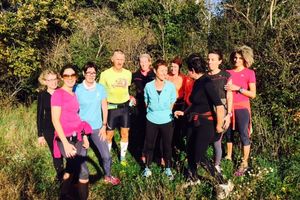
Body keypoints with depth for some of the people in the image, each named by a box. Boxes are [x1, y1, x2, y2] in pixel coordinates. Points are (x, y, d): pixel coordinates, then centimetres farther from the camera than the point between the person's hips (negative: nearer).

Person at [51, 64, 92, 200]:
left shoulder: (74, 94, 12)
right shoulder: (58, 94, -11)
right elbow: (55, 120, -15)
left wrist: (84, 136, 12)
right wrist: (66, 143, -18)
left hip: (78, 137, 7)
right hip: (66, 139, -7)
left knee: (71, 169, 16)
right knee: (83, 172, -5)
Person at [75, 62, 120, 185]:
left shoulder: (100, 88, -1)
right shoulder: (77, 89, -8)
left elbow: (104, 108, 3)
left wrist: (104, 126, -1)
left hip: (97, 128, 2)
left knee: (106, 156, 4)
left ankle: (108, 176, 30)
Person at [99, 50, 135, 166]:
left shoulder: (128, 73, -1)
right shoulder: (105, 74, -13)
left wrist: (130, 97, 1)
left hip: (124, 107, 3)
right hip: (111, 108, -3)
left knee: (125, 134, 10)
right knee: (109, 135, 5)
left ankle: (123, 156, 28)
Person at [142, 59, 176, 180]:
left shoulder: (171, 86, -10)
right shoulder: (148, 86, -9)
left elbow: (172, 103, 3)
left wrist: (165, 112, 6)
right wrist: (152, 112, 7)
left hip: (166, 121, 0)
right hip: (151, 121, 0)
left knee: (167, 145, 11)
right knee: (149, 145, 10)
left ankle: (168, 169, 29)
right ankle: (147, 168, 28)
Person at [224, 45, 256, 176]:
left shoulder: (249, 73, -3)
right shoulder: (228, 73, 7)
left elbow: (253, 94, -8)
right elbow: (224, 89, 14)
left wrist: (238, 88, -17)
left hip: (242, 108, -4)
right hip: (228, 107, 4)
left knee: (244, 135, 0)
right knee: (228, 133, 13)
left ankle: (244, 163, 9)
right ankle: (228, 157, 28)